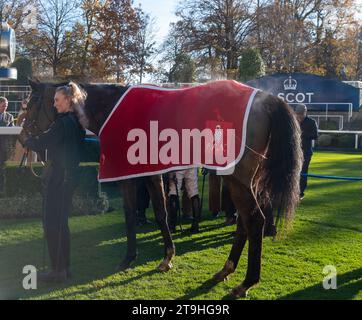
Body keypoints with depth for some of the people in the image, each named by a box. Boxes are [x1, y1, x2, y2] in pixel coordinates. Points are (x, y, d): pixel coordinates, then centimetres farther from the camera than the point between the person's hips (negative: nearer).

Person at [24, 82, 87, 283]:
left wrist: (25, 139, 5)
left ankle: (57, 271, 4)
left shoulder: (63, 123, -17)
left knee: (51, 224, -2)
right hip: (70, 177, 9)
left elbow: (40, 144, -14)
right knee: (61, 222, 16)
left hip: (57, 178, -9)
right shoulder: (78, 123, 12)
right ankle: (64, 267, 23)